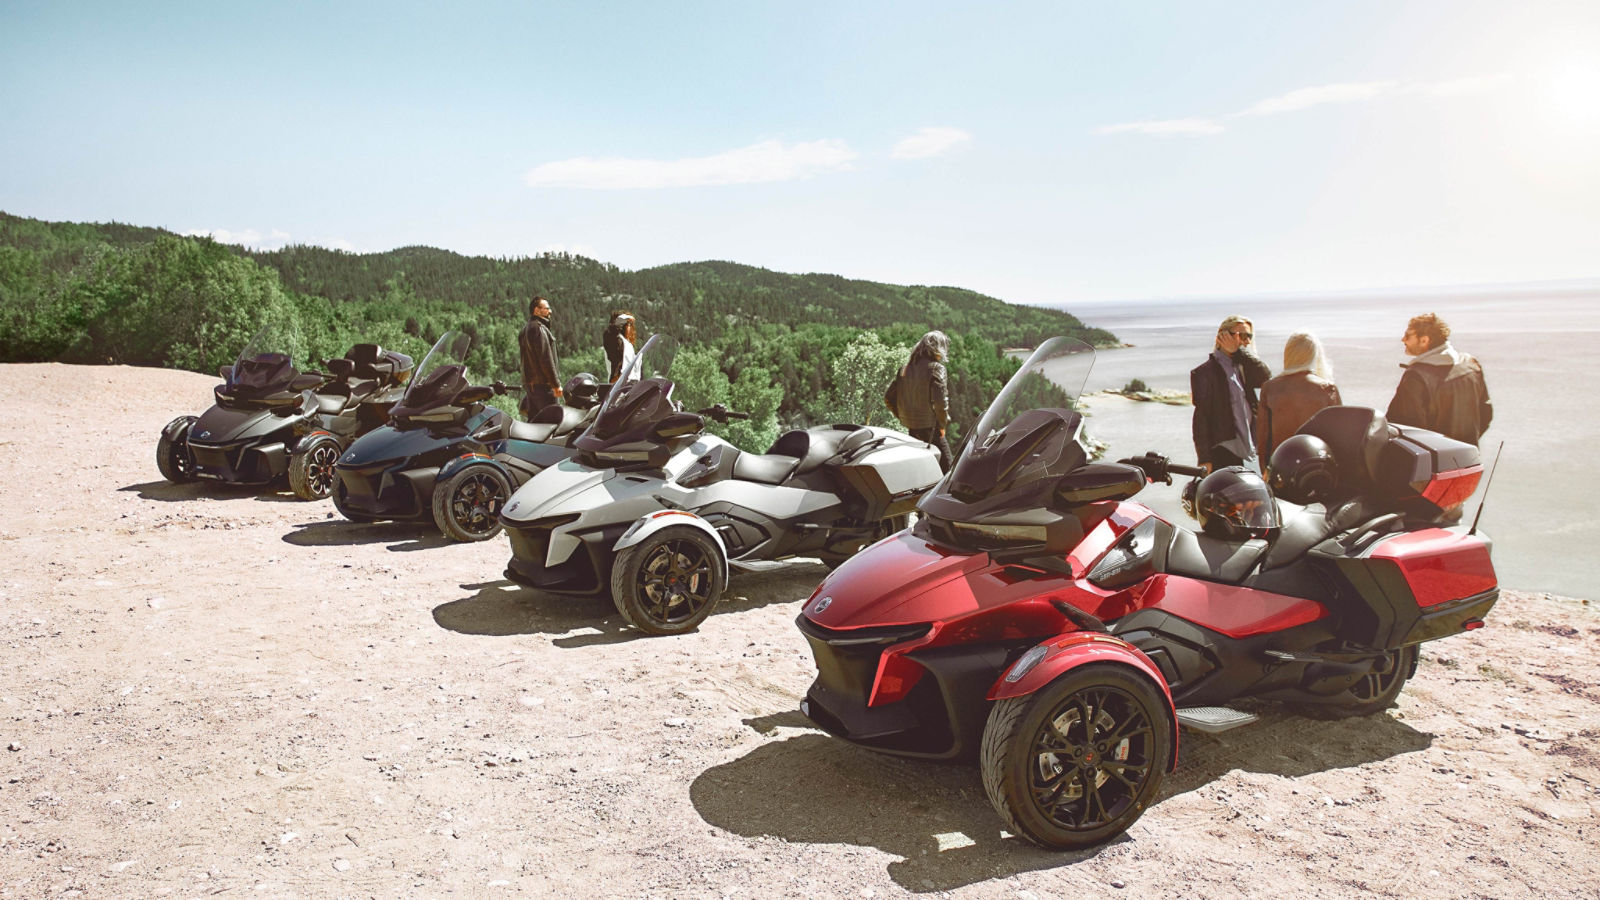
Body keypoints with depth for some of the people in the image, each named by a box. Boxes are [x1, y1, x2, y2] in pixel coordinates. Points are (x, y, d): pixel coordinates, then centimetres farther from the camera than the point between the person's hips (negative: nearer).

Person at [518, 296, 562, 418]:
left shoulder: (526, 329, 20)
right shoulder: (538, 328, -13)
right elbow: (546, 359, -18)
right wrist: (556, 384, -17)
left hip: (529, 384, 10)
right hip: (543, 384, -10)